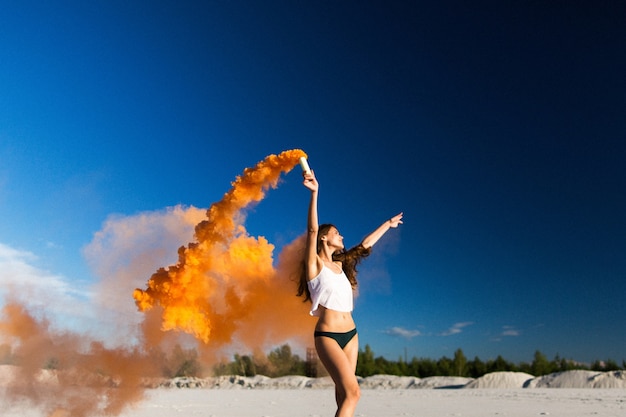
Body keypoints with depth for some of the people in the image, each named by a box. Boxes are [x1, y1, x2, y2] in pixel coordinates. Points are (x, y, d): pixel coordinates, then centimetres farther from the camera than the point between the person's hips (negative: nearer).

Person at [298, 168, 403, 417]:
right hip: (327, 335, -7)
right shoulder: (314, 263, -3)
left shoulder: (340, 264, 14)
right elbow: (312, 230, -19)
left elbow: (365, 244, 26)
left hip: (350, 334, 7)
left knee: (344, 393, 7)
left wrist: (388, 224, 37)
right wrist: (314, 192, -30)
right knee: (352, 392, -16)